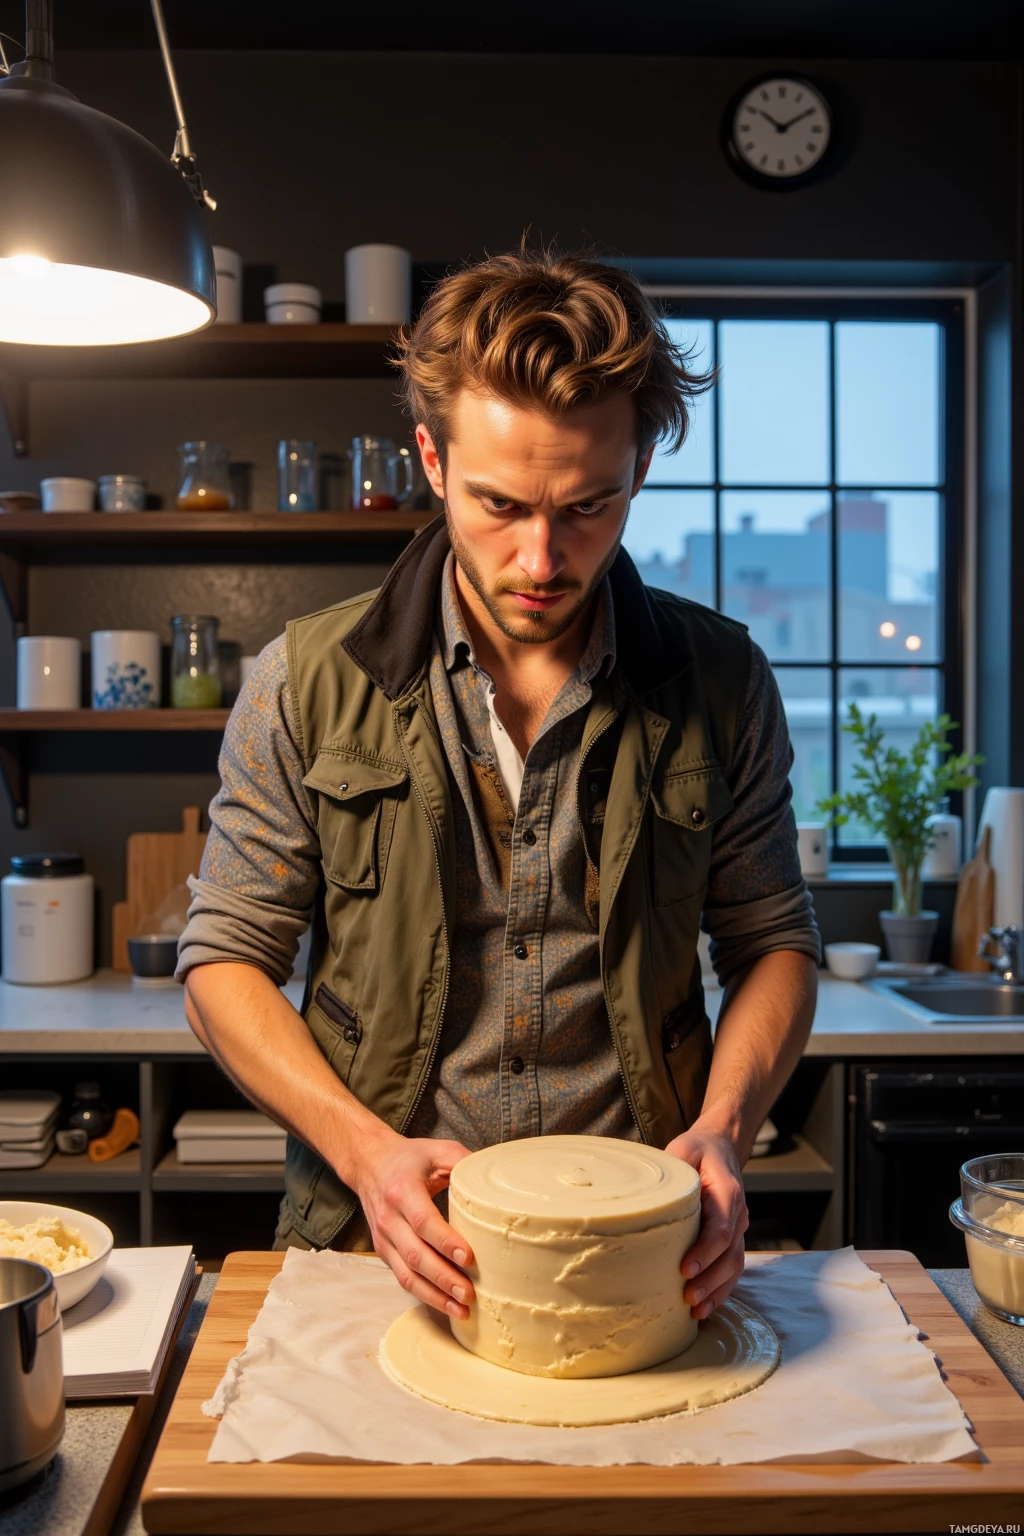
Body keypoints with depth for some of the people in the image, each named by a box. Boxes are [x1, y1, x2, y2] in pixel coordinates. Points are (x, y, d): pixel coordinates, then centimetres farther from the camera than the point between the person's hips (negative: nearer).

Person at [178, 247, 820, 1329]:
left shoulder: (723, 683, 0)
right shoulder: (306, 683, -3)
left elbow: (773, 941, 9)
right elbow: (225, 959, 2)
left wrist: (722, 1128, -8)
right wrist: (367, 1149, -12)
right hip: (381, 1249, 0)